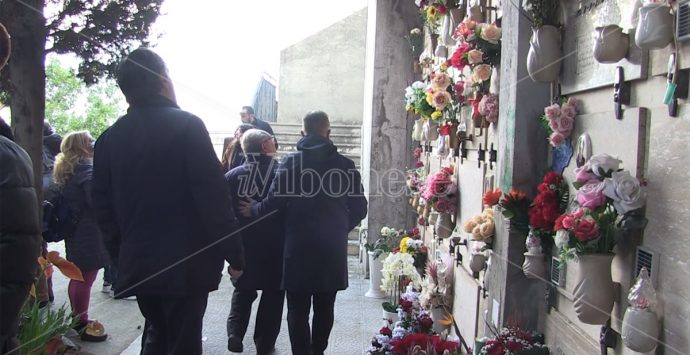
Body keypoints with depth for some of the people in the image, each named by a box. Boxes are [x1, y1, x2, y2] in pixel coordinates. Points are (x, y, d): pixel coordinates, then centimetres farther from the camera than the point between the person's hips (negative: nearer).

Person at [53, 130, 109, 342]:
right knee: (86, 278, -4)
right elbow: (96, 201, -22)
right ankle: (82, 326, 2)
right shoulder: (86, 169, -15)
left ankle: (78, 319, 28)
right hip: (88, 233, -10)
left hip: (74, 231, 10)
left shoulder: (65, 171, 15)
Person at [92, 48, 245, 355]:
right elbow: (213, 196, -16)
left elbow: (103, 205, 8)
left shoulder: (110, 137, 5)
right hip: (186, 262, -5)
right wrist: (234, 254, -10)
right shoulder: (187, 125, -11)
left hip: (136, 263, 6)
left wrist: (120, 255, 18)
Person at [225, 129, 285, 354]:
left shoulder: (232, 176, -4)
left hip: (244, 246, 2)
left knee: (243, 291, 21)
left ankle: (235, 333, 5)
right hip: (276, 247, -2)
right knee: (272, 294, 13)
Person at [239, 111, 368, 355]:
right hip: (333, 248, 2)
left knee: (298, 309, 6)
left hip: (299, 246, -2)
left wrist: (253, 210, 11)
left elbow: (274, 202, -10)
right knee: (324, 308, 16)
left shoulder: (291, 162, -5)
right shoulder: (344, 164, 0)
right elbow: (359, 208, 2)